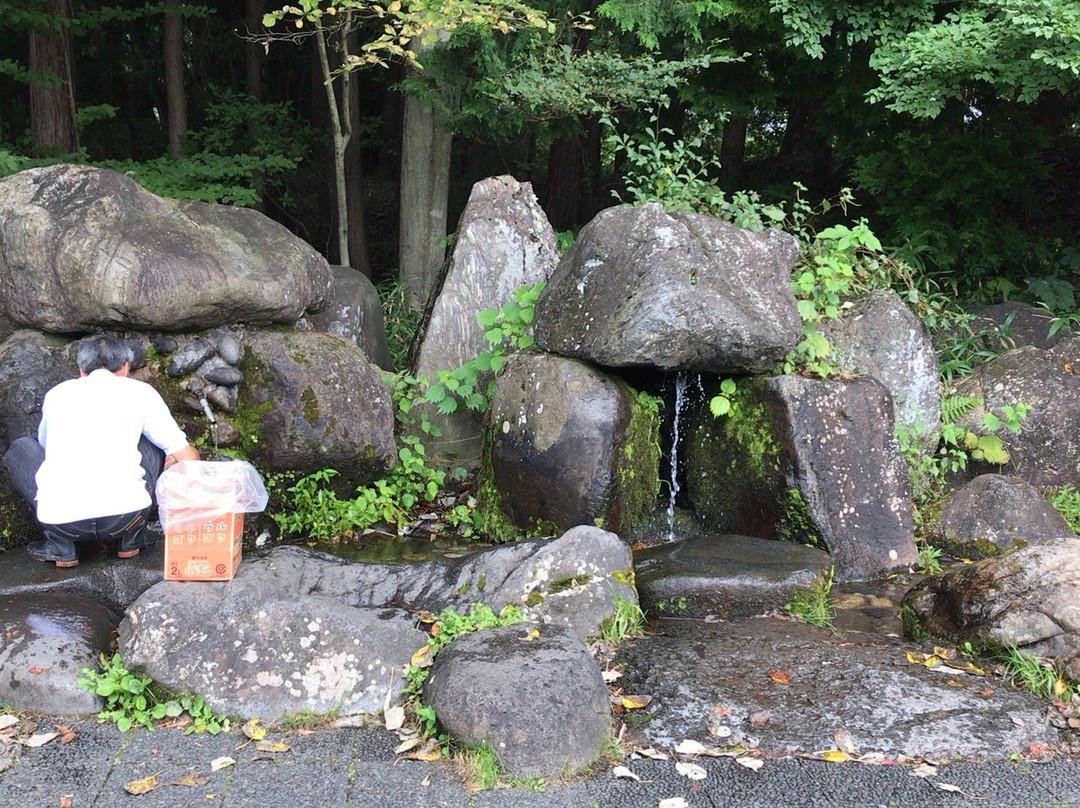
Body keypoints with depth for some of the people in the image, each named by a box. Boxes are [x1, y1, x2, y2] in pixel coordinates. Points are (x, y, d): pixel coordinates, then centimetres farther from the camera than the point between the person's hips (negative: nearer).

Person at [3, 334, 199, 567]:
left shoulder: (57, 393, 22)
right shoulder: (140, 392, 14)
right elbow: (188, 457, 15)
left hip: (60, 519, 1)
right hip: (125, 514, -1)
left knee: (19, 448, 29)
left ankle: (60, 547, 16)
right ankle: (130, 539, 21)